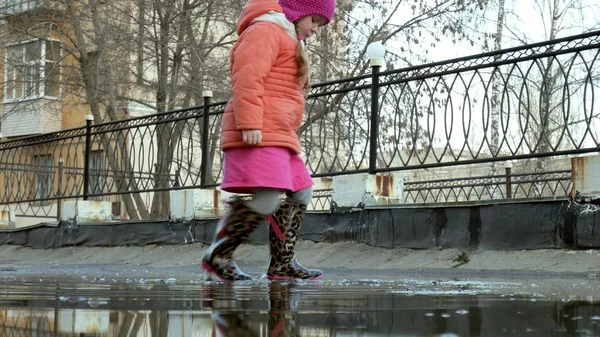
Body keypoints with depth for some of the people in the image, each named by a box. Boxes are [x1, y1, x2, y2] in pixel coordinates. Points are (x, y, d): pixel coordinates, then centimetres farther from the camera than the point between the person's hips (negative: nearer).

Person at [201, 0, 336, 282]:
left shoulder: (290, 42, 30)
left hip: (279, 137, 11)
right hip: (259, 135, -11)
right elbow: (248, 78, -17)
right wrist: (250, 123, -25)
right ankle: (217, 256, -7)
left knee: (301, 195, 9)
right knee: (267, 200, -19)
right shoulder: (265, 30, -3)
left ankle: (282, 264, 12)